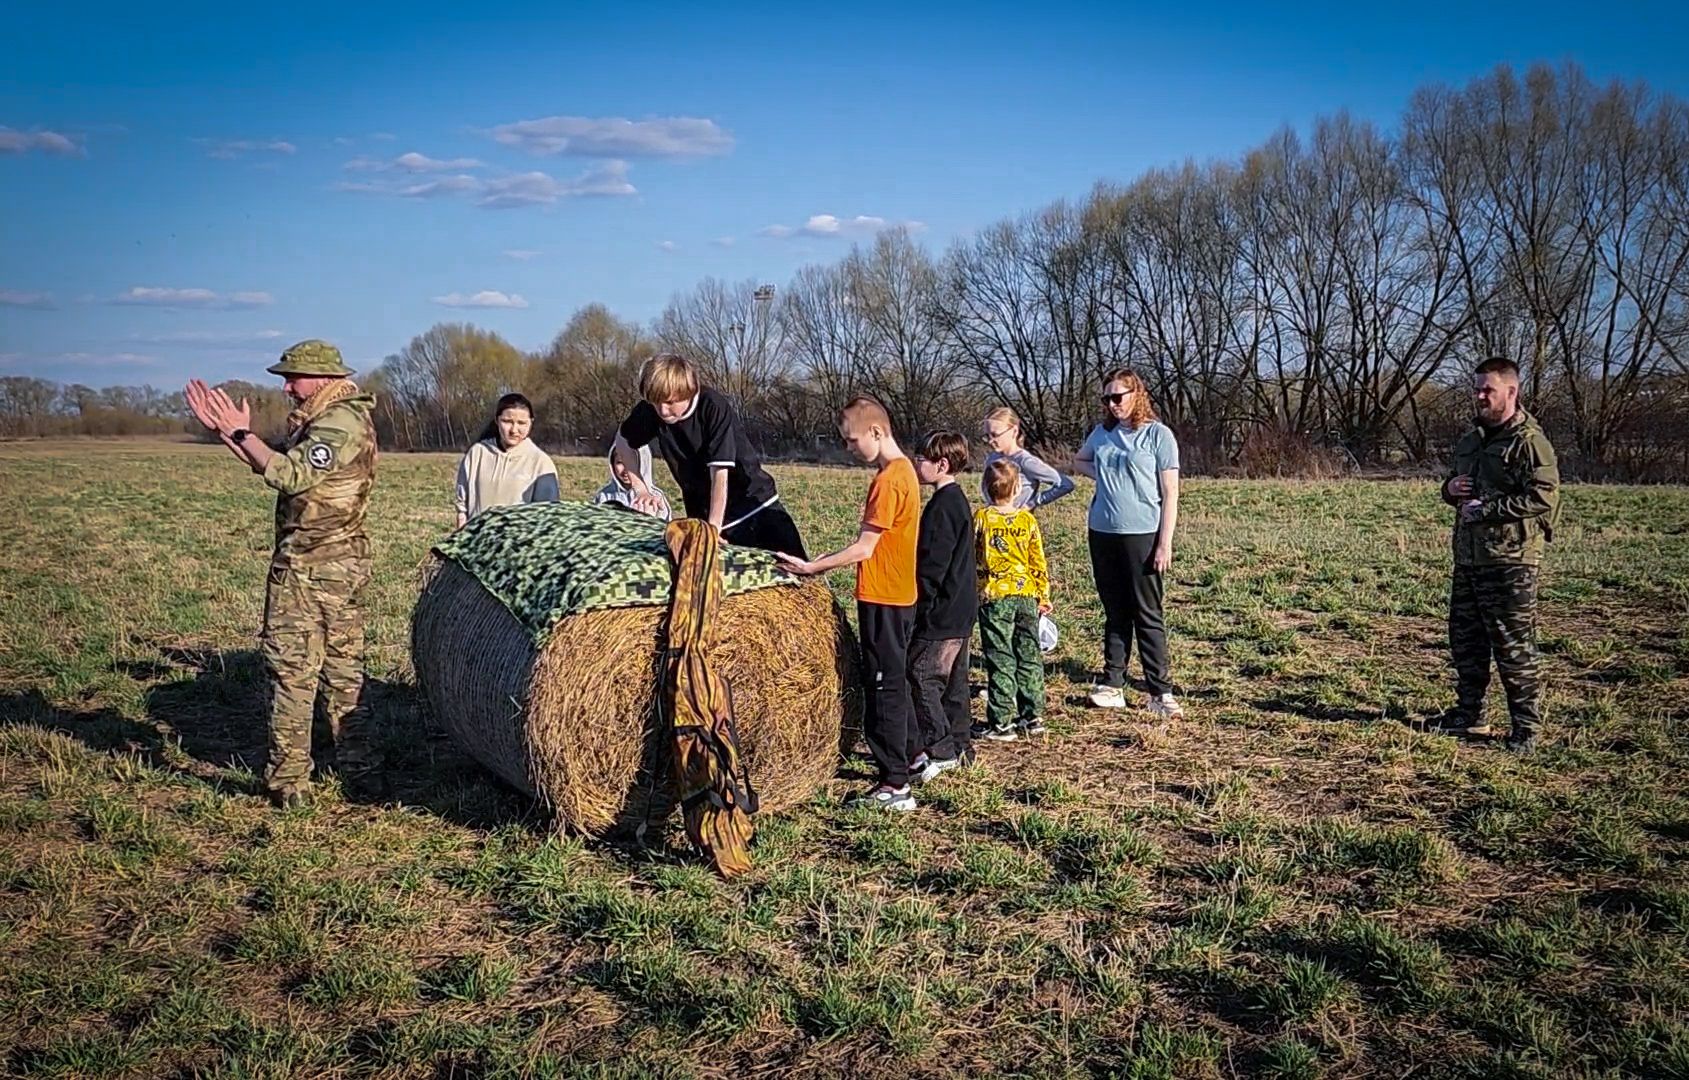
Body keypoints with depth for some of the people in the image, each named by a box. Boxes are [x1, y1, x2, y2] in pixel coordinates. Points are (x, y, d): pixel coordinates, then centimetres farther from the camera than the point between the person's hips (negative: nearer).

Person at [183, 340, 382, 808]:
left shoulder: (341, 422, -15)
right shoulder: (324, 419, 17)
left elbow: (290, 475, -24)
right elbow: (274, 466, 16)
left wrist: (240, 432, -14)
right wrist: (224, 430, 9)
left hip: (307, 566, -10)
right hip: (346, 563, 10)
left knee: (292, 672, -1)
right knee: (343, 671, 12)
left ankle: (288, 783, 7)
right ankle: (362, 774, 17)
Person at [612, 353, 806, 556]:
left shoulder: (714, 407, -25)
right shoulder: (651, 410, -11)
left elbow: (720, 471, -27)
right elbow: (623, 439, 7)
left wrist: (713, 526, -29)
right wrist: (641, 489, -3)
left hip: (754, 504, -3)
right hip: (702, 510, 4)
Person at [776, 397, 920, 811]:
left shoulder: (888, 479, -19)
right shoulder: (903, 470, 11)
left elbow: (864, 548, -20)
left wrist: (812, 567, -15)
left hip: (883, 598, -10)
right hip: (898, 595, 10)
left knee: (884, 687, -5)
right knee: (895, 681, 21)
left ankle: (895, 785, 0)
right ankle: (907, 754, 35)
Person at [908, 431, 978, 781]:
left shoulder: (944, 505, -17)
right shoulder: (957, 500, 14)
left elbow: (933, 564, -21)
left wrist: (917, 604, -16)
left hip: (942, 612, -10)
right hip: (960, 611, 10)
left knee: (922, 676, -7)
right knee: (953, 679, 15)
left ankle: (940, 749, -6)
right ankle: (959, 746, 21)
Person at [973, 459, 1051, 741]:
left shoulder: (981, 518, -7)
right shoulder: (1028, 519, 0)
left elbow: (970, 557, -2)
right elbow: (1038, 562, 4)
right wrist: (1043, 595, 13)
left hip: (994, 596, -3)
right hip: (1027, 595, 3)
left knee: (1000, 660, 1)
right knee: (1029, 657, 12)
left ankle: (1002, 723, 3)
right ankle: (1033, 717, 19)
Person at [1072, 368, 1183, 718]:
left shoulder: (1158, 435, -5)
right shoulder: (1102, 433, 9)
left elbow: (1170, 493, -6)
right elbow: (1078, 462, 28)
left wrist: (1165, 543, -12)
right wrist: (1099, 474, 5)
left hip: (1142, 535, -5)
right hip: (1102, 532, 5)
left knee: (1148, 615, -1)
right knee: (1115, 613, 12)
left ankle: (1160, 692, 4)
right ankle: (1112, 685, 18)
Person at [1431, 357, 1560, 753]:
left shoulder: (1529, 441, -11)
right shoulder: (1471, 439, 16)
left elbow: (1543, 497, -20)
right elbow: (1454, 482, 29)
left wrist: (1488, 509, -19)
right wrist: (1450, 488, 5)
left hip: (1510, 560, -9)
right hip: (1468, 556, 9)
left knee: (1514, 646, -3)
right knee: (1465, 639, 15)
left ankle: (1527, 727, 8)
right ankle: (1469, 714, 29)